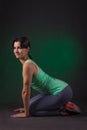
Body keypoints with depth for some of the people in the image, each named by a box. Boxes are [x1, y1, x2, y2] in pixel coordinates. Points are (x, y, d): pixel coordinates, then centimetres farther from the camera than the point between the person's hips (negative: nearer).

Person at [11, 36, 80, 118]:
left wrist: (26, 113, -12)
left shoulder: (28, 65, -22)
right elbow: (29, 87, 16)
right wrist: (26, 107, 20)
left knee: (31, 110, -10)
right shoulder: (27, 63, 7)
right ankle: (61, 105, 16)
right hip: (58, 90, 9)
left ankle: (63, 109, -2)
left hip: (62, 92, -9)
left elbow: (25, 91, -20)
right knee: (30, 105, 15)